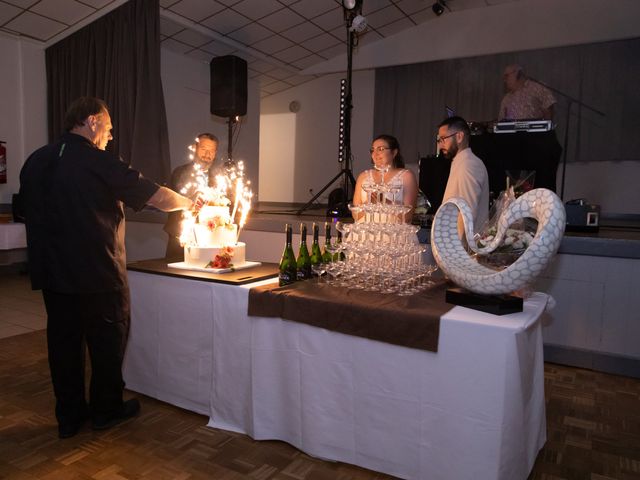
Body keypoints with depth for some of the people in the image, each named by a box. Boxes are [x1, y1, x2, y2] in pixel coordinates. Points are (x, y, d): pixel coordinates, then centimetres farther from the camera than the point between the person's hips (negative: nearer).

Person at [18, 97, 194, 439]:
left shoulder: (34, 161, 7)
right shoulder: (99, 163, -15)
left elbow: (30, 213, 16)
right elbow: (157, 197, -13)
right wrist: (191, 204, 5)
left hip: (51, 273, 7)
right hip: (98, 273, -6)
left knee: (63, 340, 14)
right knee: (107, 340, 10)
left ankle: (68, 416, 25)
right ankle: (106, 410, 24)